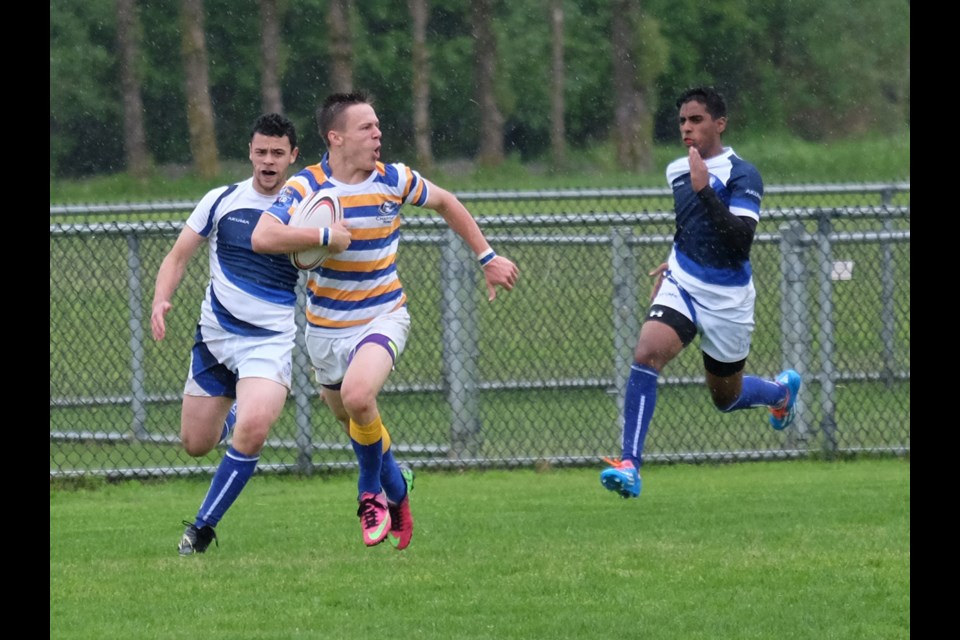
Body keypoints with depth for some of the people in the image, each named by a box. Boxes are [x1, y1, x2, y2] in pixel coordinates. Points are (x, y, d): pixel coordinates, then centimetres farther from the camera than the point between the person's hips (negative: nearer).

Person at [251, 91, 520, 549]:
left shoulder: (394, 180, -6)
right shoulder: (305, 187, -13)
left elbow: (446, 203, 14)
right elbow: (263, 237, -28)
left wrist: (487, 257, 15)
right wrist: (324, 235, -31)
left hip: (383, 317, -1)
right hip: (326, 329, 1)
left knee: (358, 397, -29)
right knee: (353, 421, 14)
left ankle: (372, 494, -6)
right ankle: (396, 490, 43)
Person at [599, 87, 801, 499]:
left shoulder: (743, 177, -15)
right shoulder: (677, 172, 5)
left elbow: (740, 241, -28)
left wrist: (703, 189, -32)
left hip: (726, 297, -4)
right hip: (682, 283, 4)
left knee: (726, 396, 13)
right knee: (647, 353, -24)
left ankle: (783, 389, 49)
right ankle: (629, 464, -26)